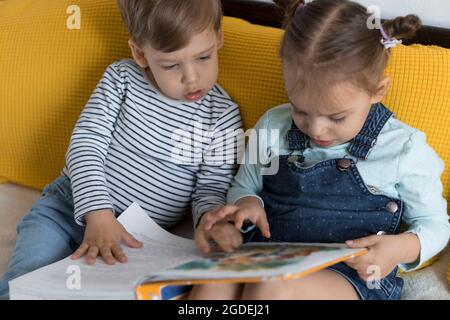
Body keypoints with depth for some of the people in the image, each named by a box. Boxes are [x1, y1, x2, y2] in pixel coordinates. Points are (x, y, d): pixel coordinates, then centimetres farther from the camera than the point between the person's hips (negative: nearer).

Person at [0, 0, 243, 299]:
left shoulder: (223, 116, -4)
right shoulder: (122, 78, -3)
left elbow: (213, 185, 0)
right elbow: (86, 144, -7)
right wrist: (98, 213, -21)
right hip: (68, 206, 1)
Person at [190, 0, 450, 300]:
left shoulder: (404, 149, -4)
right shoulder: (273, 126, 5)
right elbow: (244, 187, 19)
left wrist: (402, 249, -14)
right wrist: (248, 204, -6)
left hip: (354, 275, -4)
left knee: (273, 288, -37)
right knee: (216, 278, -31)